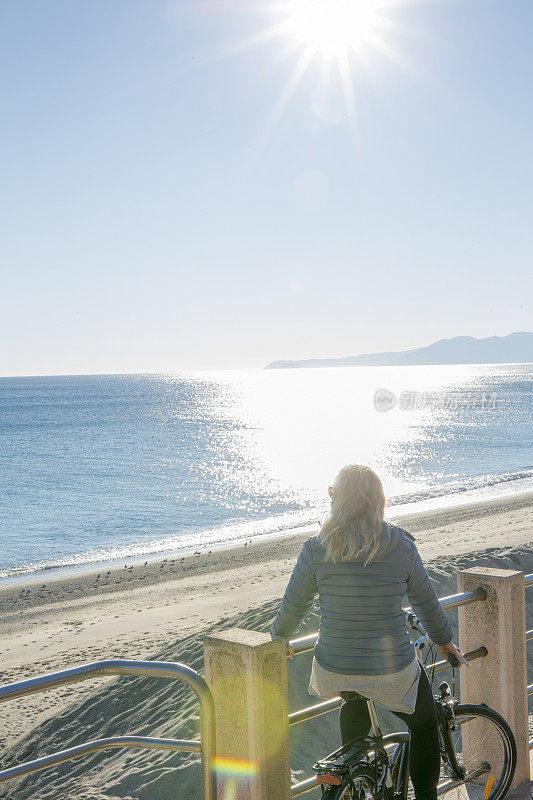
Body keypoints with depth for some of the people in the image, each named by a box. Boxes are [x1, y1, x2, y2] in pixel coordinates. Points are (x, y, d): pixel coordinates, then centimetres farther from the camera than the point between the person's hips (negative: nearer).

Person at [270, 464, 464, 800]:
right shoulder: (402, 546, -8)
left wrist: (279, 639, 23)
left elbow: (293, 606, 2)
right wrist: (444, 639, 23)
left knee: (355, 703, 38)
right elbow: (426, 603, 4)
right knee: (425, 725, 27)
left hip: (334, 671, 2)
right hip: (392, 671, -2)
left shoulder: (316, 549, -8)